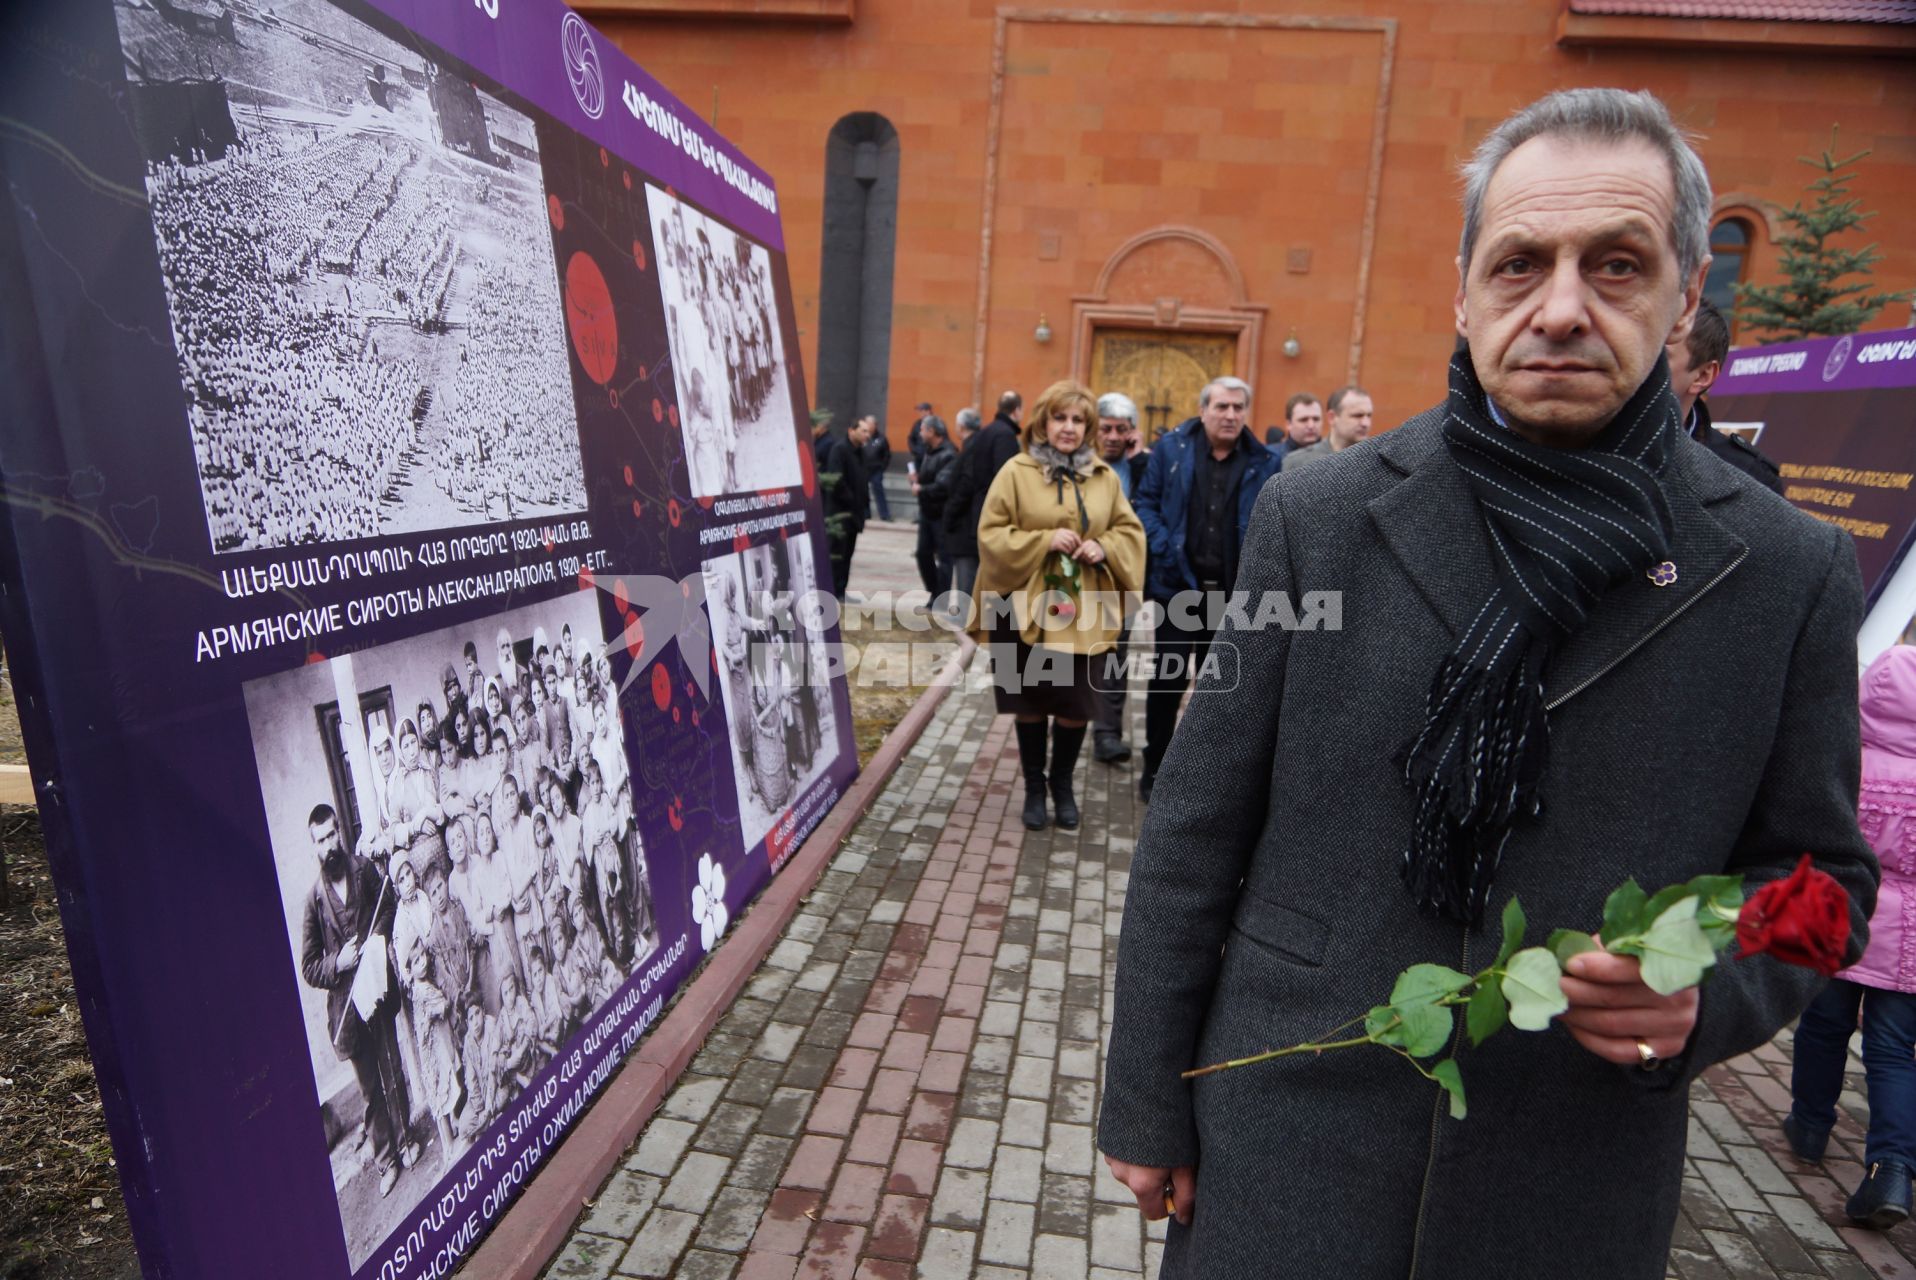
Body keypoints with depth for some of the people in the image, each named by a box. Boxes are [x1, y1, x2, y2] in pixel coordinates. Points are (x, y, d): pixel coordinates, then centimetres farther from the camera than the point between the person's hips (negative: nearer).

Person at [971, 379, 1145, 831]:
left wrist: (1105, 547, -9)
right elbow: (991, 535, -7)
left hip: (1082, 612, 2)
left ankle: (1062, 783, 28)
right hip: (1028, 608, -2)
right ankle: (1034, 787, 26)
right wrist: (1044, 540, -18)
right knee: (1031, 702, 9)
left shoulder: (1104, 477, 6)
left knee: (1077, 704, 5)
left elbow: (1130, 530, 12)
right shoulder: (1017, 472, -5)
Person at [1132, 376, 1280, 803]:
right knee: (1168, 679, 5)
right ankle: (1154, 770, 18)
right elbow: (1147, 501, 1)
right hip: (1179, 583, -1)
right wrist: (1163, 547, -12)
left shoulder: (1264, 462, 2)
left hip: (1234, 591, 2)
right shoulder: (1172, 447, -1)